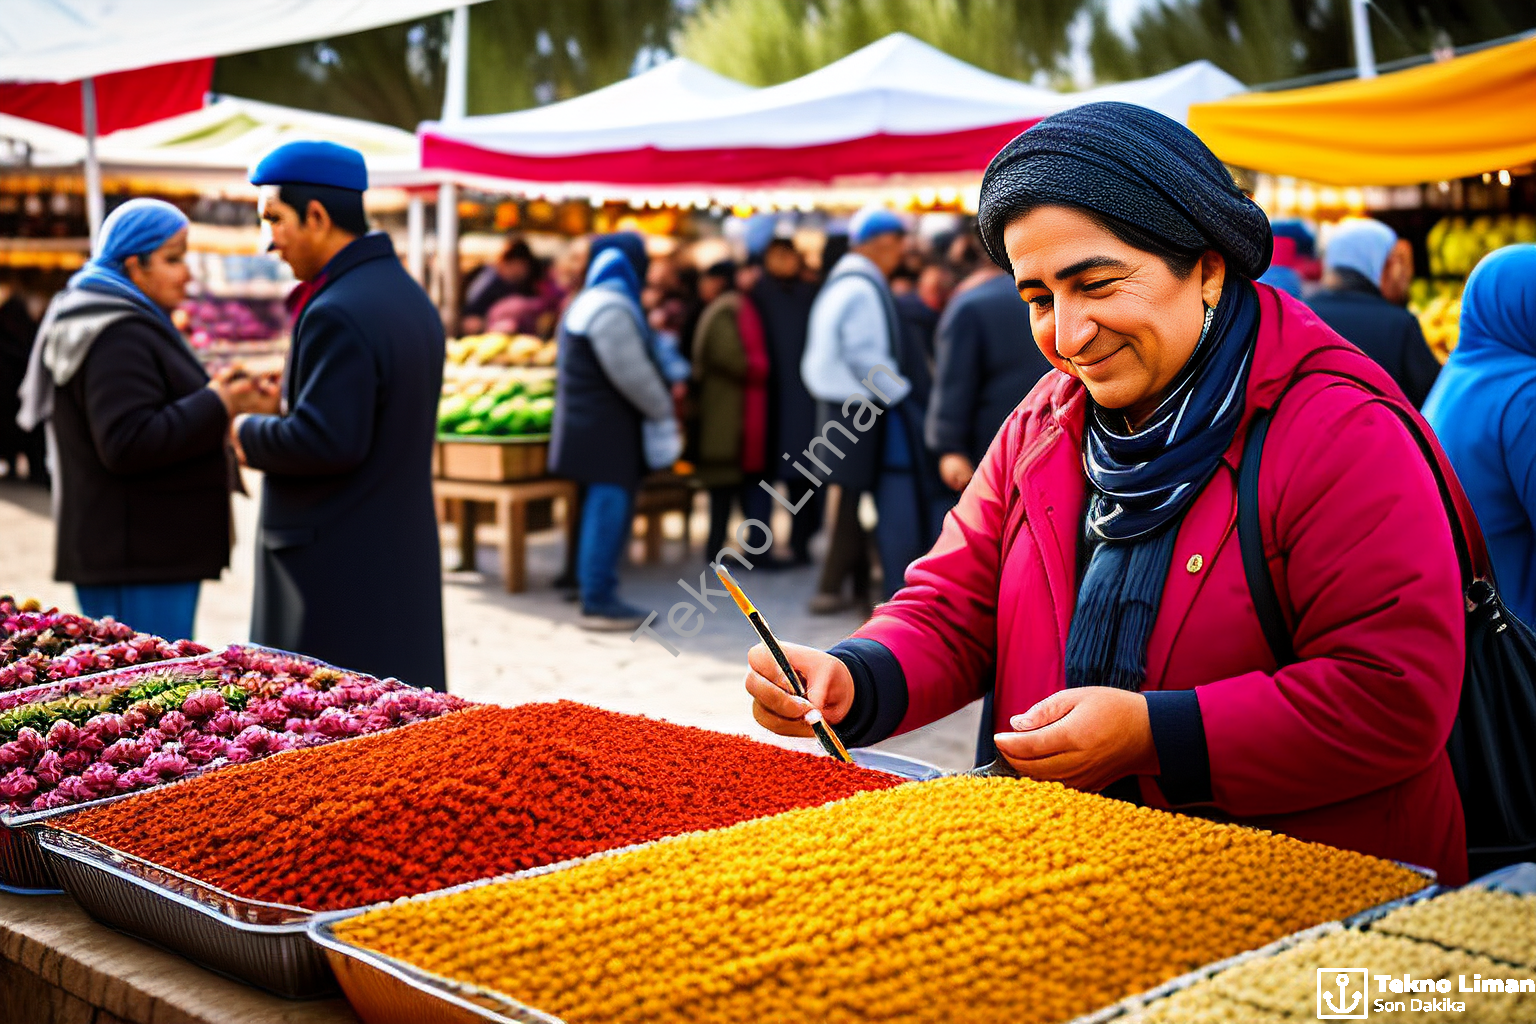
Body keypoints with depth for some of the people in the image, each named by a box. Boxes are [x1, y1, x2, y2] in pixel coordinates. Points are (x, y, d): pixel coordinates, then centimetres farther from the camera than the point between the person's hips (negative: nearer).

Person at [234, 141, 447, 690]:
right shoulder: (410, 296, 13)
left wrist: (250, 433, -8)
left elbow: (327, 442, -25)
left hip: (339, 575, -10)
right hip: (406, 557, 10)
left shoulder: (337, 314, -19)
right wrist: (287, 406, 12)